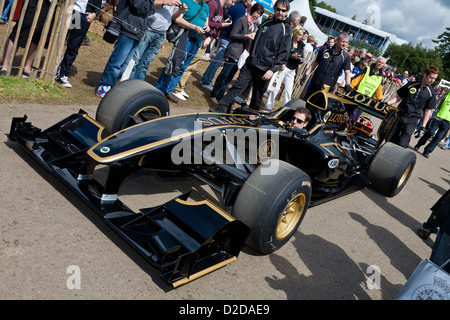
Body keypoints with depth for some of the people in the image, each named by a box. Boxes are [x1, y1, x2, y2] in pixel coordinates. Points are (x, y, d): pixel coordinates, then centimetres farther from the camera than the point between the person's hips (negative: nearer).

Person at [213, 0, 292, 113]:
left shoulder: (286, 29, -3)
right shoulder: (266, 22, 12)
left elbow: (283, 53, -8)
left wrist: (272, 70, -16)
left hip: (265, 69, -3)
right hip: (250, 64, 3)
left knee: (257, 95, 6)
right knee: (237, 87, -5)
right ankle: (220, 110, -4)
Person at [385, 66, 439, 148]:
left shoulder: (431, 93, 1)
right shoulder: (411, 85, 5)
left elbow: (428, 111, 2)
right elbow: (398, 97, 11)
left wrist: (423, 126, -5)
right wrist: (386, 103, -3)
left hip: (412, 121, -2)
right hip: (399, 115, 2)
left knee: (401, 144, -12)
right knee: (389, 139, 6)